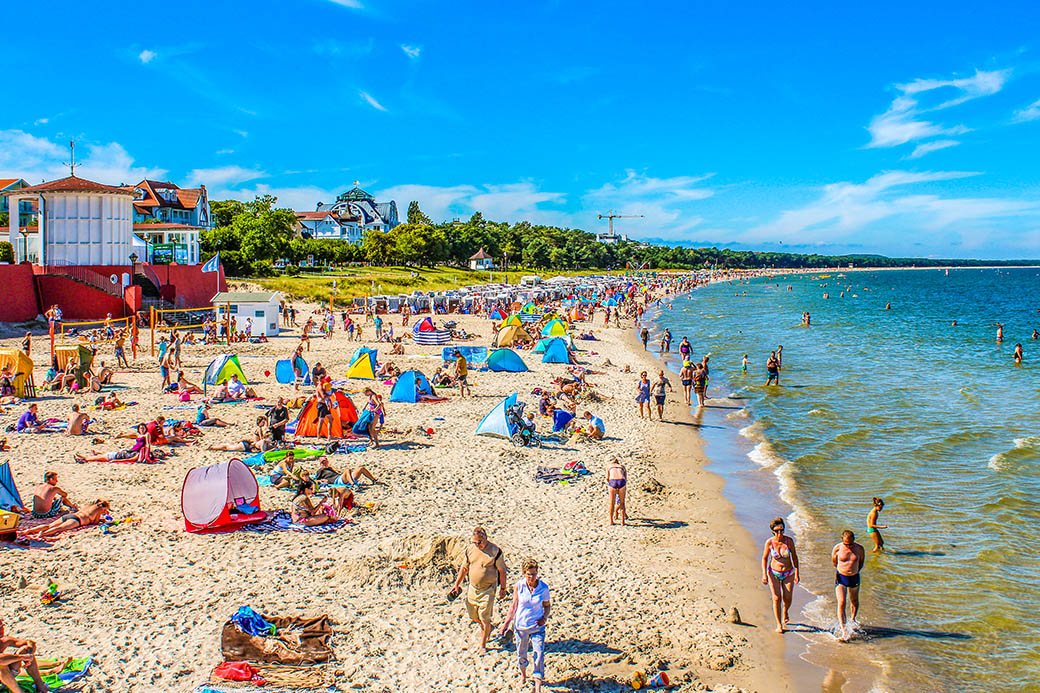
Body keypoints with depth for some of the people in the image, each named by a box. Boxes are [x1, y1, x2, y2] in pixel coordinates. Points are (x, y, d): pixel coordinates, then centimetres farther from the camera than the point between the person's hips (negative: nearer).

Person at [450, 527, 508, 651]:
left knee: (485, 619, 1)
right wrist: (456, 584, 14)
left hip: (488, 590, -5)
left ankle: (483, 645, 18)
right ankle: (488, 628, 44)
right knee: (473, 616, 14)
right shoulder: (470, 549, -1)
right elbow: (464, 568, 12)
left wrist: (503, 589, 0)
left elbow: (502, 571, -5)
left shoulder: (495, 551, -13)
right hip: (472, 588, 5)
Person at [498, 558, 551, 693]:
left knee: (539, 655, -5)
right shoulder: (519, 586, -12)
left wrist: (545, 617, -15)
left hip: (538, 627, -1)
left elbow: (547, 605, 3)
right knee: (521, 654, 19)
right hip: (521, 626, 1)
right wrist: (506, 623, 3)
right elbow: (514, 605, 0)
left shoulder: (544, 588, -13)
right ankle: (523, 675, 47)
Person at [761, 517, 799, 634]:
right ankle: (779, 624, 5)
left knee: (787, 599, 0)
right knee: (776, 598, -9)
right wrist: (764, 574, -8)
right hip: (774, 573, -1)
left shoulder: (789, 541, -13)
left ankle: (785, 612, 37)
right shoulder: (769, 542, -13)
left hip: (788, 574, 1)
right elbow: (764, 558, -2)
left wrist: (797, 573, -6)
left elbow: (794, 557, -2)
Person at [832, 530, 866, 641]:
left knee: (854, 601, 20)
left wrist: (855, 571, 12)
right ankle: (844, 631, -16)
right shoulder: (837, 548, -12)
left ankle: (853, 620, 50)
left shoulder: (859, 549, -9)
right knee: (841, 603, -13)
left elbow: (862, 561, 10)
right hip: (840, 578, -2)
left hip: (854, 578, 2)